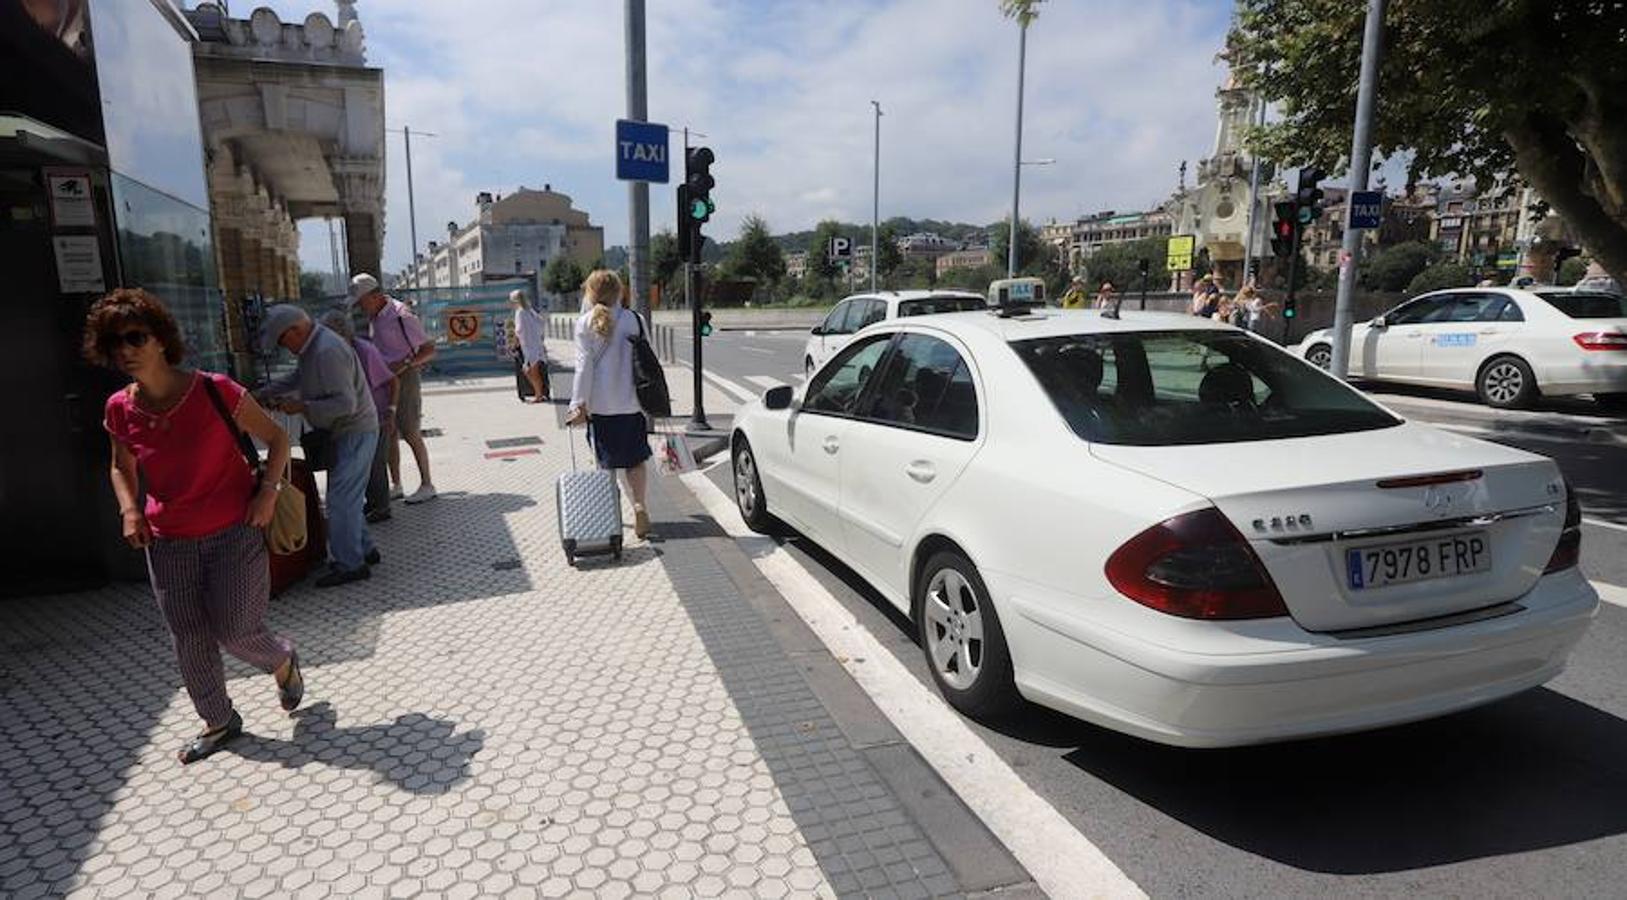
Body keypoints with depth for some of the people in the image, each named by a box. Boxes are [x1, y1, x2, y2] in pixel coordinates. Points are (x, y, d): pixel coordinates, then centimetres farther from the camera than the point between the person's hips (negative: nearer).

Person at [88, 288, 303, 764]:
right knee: (189, 641, 10)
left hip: (235, 532, -4)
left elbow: (276, 437, -3)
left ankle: (283, 661, 31)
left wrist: (268, 489, -15)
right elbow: (122, 467, 17)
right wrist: (130, 510, 0)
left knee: (235, 631, -4)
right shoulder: (120, 411, -3)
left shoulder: (215, 391, -16)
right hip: (169, 542, 4)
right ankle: (219, 722, 31)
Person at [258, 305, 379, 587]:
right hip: (343, 433, 11)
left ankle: (349, 565, 0)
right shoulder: (312, 347, 9)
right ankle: (365, 551, 25)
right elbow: (295, 379, 25)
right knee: (346, 497, 16)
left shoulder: (327, 352, -24)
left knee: (341, 499, -7)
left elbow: (346, 403, -28)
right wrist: (260, 394, 16)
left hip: (355, 434, -11)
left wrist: (302, 407, -21)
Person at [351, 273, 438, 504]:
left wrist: (403, 364, -28)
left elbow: (429, 350, -18)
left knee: (410, 434, -5)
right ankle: (396, 486, 16)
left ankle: (427, 485, 5)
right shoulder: (374, 317, 9)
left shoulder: (401, 316, -17)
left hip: (404, 379, -8)